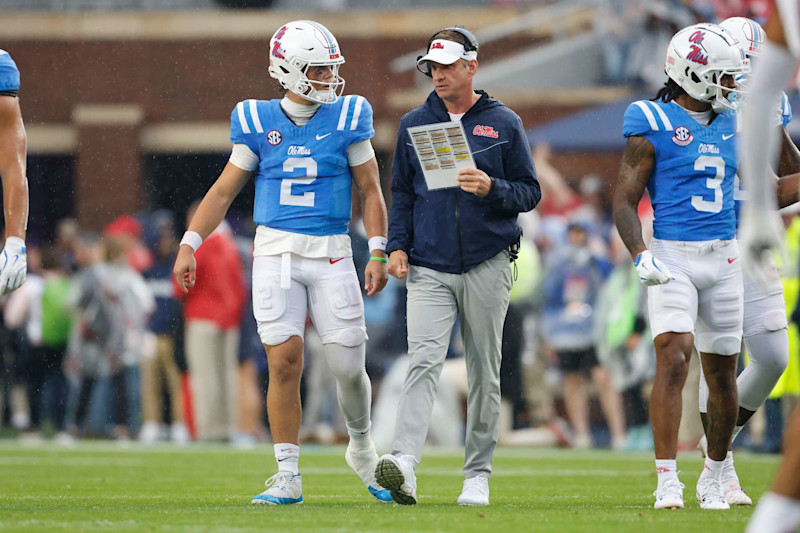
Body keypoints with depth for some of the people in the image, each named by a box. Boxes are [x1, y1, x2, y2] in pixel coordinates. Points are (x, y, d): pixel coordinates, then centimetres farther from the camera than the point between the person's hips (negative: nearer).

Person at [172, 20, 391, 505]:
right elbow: (224, 191, 8)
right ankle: (288, 477, -2)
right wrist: (189, 245, -1)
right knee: (285, 360, -9)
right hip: (275, 251, 0)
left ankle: (362, 448, 29)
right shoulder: (258, 122, 3)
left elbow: (371, 191, 5)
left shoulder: (348, 118, 2)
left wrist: (378, 254, -3)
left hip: (331, 254, 0)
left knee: (349, 366, 0)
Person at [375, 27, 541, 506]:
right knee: (424, 362, -16)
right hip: (429, 268, 0)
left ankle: (478, 475, 11)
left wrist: (492, 188, -15)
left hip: (487, 265, 0)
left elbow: (530, 192, 5)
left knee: (484, 372, 4)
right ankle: (405, 465, -29)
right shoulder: (414, 125, 11)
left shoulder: (504, 124, 4)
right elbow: (402, 193, 16)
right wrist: (397, 245, 2)